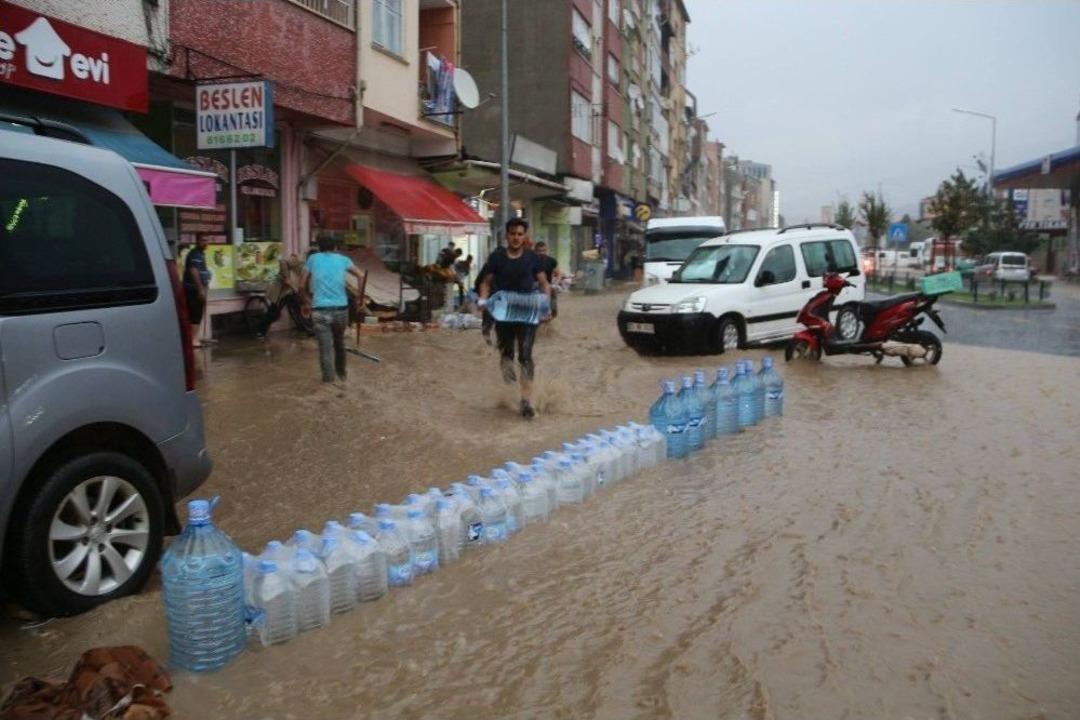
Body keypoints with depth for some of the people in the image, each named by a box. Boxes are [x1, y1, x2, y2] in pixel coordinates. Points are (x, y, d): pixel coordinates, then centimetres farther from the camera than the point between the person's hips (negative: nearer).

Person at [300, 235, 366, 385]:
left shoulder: (313, 259, 8)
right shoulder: (342, 259, 10)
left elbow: (302, 285, 10)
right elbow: (361, 277, 10)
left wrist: (306, 301, 25)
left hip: (320, 310, -2)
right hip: (341, 309, 2)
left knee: (325, 347, -1)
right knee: (339, 342, 22)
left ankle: (329, 380, -5)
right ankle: (341, 374, 37)